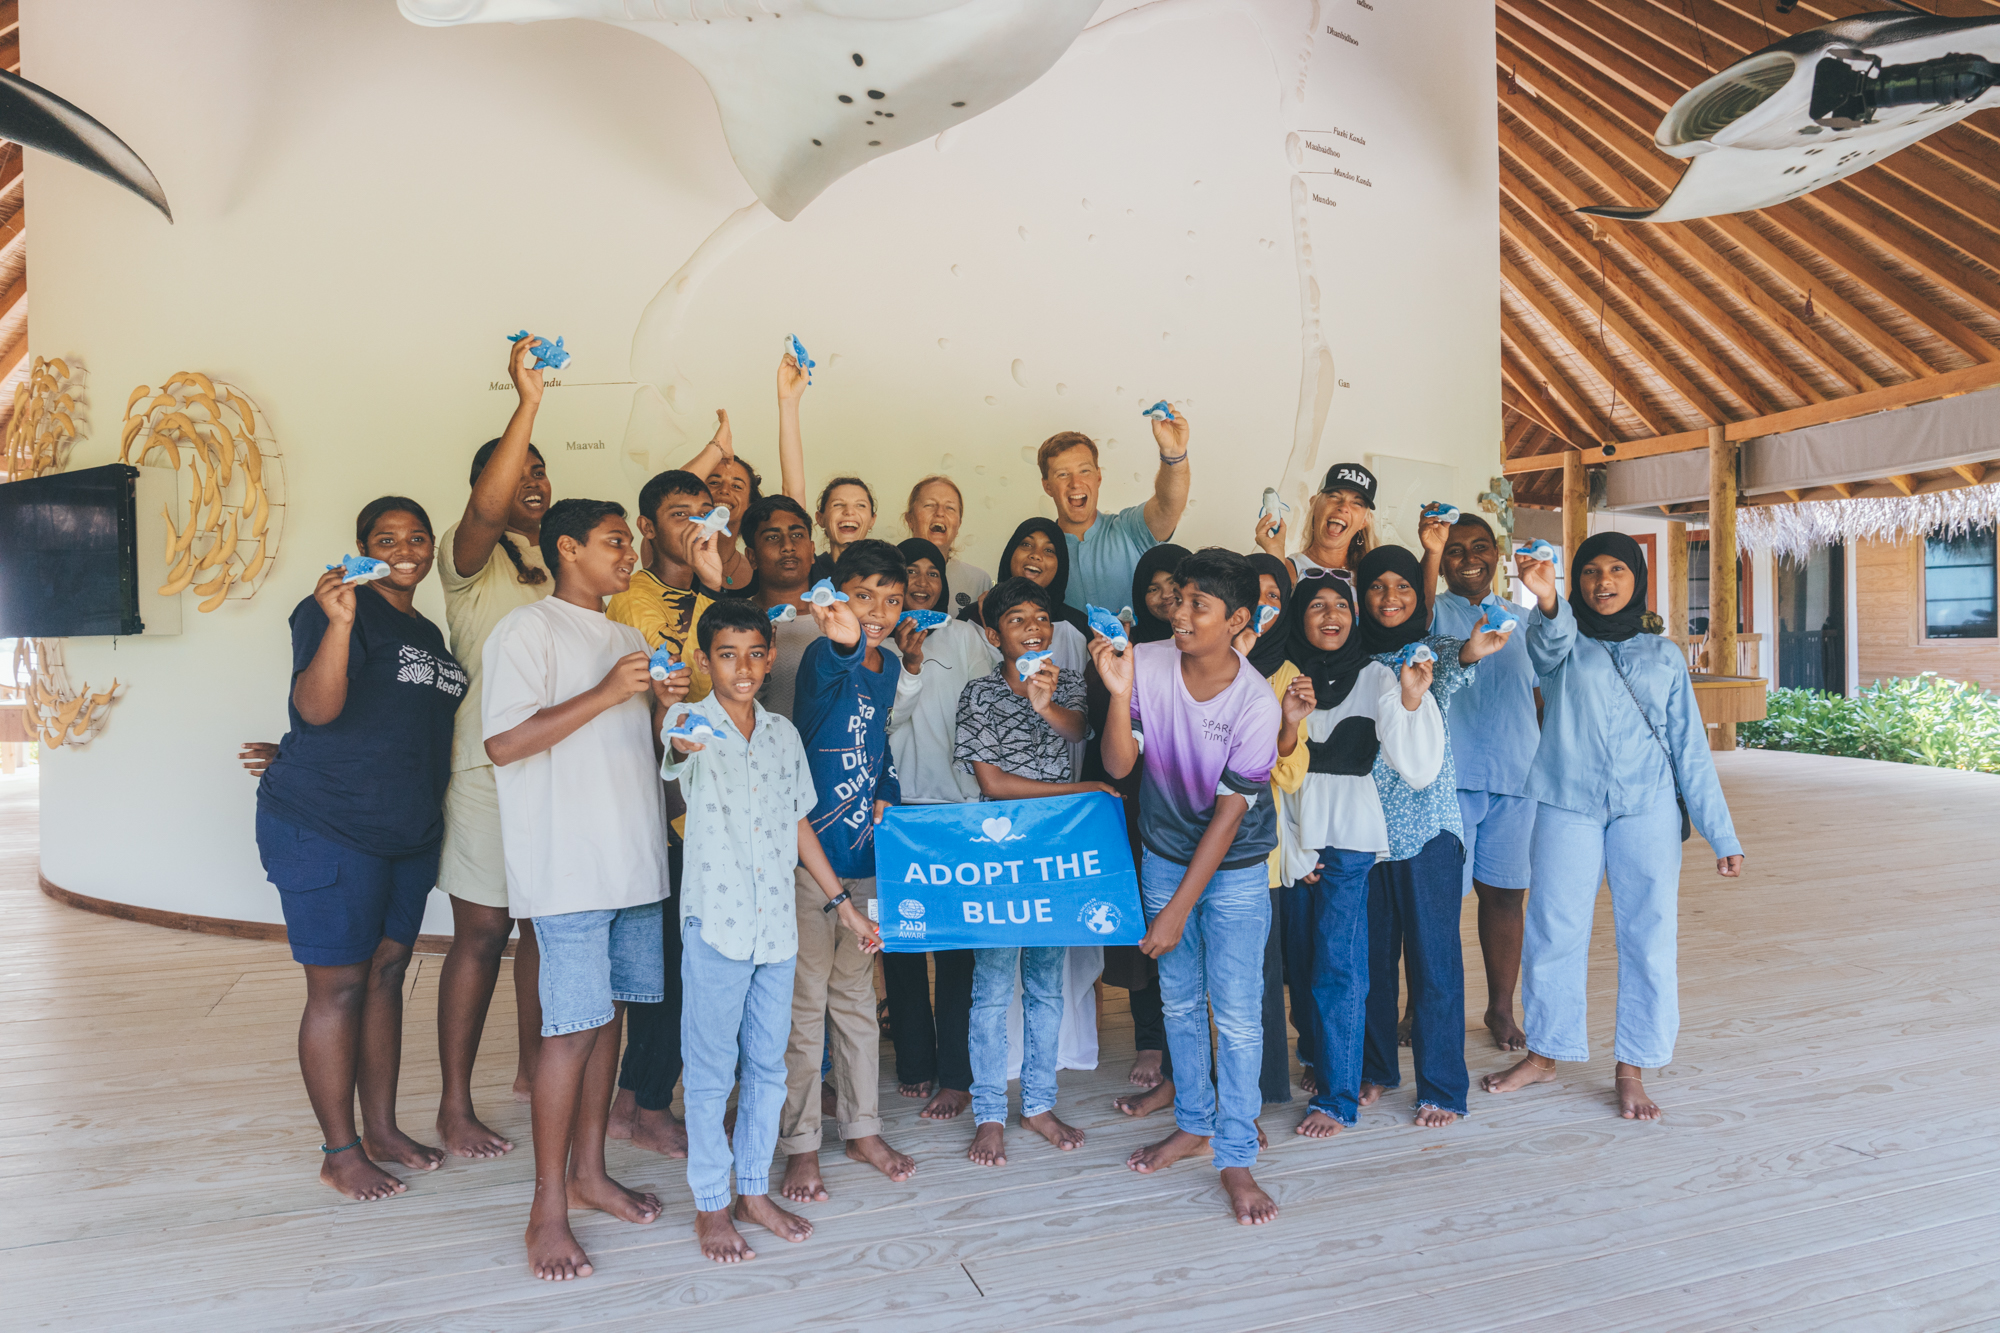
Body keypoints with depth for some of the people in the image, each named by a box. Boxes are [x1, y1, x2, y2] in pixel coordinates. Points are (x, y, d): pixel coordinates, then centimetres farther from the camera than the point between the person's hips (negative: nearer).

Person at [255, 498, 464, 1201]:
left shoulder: (429, 631, 14)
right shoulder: (337, 608, -10)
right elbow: (315, 707, -24)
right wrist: (338, 623, -37)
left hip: (409, 833, 8)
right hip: (325, 827, -8)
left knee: (386, 974, 13)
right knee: (339, 985, 0)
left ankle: (382, 1127, 25)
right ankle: (339, 1151, 13)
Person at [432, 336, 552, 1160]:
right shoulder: (474, 556, -6)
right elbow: (486, 509, -26)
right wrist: (527, 403, -32)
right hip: (491, 768, -6)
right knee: (481, 934, 1)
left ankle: (533, 1069, 31)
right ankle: (455, 1107, 13)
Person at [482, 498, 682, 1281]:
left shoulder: (627, 639, 20)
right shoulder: (528, 630, -6)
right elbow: (504, 743, -15)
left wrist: (662, 705, 5)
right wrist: (605, 694, -18)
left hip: (635, 859, 8)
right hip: (569, 863, -8)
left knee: (609, 1014, 12)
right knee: (573, 1026, -6)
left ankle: (588, 1172, 26)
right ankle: (548, 1210, 6)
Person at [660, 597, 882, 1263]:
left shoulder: (783, 733, 7)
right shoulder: (693, 725, -7)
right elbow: (680, 753, -32)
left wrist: (842, 901, 14)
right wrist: (685, 739, -57)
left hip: (777, 925, 5)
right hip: (715, 922, -5)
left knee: (768, 1064, 14)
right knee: (712, 1070, 6)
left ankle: (754, 1189, 30)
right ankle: (710, 1204, 22)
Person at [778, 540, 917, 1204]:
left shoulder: (888, 665, 7)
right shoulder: (822, 657, -14)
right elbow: (830, 672, -40)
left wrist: (885, 793, 5)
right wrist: (844, 643, -62)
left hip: (865, 853, 7)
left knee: (856, 993, 18)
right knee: (805, 1003, 3)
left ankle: (862, 1128, 31)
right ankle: (800, 1143, 18)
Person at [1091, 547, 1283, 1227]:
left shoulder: (1255, 702, -23)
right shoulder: (1147, 663, -15)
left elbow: (1229, 813, -19)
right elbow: (1118, 766, -14)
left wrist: (1177, 910, -18)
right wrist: (1119, 693, -32)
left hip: (1234, 869, -3)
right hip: (1163, 855, 4)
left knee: (1236, 1014, -2)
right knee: (1179, 1000, 16)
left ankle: (1236, 1158, 14)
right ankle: (1192, 1122, 35)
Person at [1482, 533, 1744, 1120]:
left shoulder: (1664, 655, 11)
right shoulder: (1562, 644, 6)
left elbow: (1691, 749, 10)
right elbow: (1548, 648, -22)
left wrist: (1721, 834, 6)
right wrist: (1546, 602, -45)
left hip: (1647, 811, 1)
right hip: (1568, 807, -1)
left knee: (1648, 936, 1)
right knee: (1553, 933, 4)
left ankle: (1631, 1070, 16)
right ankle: (1545, 1052, 22)